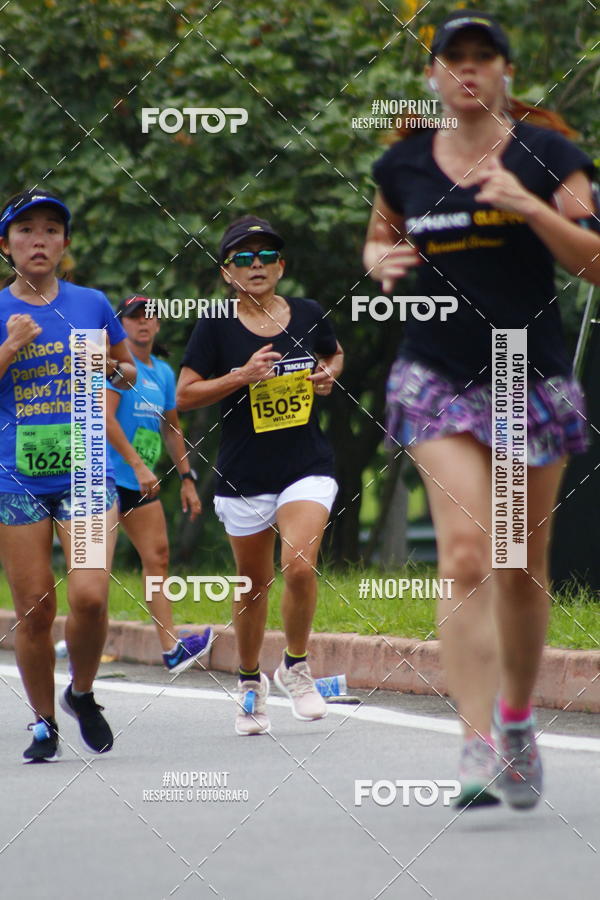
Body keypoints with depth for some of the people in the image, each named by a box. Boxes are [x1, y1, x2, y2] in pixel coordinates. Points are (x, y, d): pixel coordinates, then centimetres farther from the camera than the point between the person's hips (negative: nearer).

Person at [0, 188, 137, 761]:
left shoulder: (91, 304, 8)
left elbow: (129, 374, 21)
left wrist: (111, 366, -1)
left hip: (84, 471, 1)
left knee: (89, 596, -15)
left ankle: (82, 694, 12)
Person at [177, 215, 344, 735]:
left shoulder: (307, 315, 4)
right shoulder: (217, 327, -4)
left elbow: (334, 355, 24)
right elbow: (185, 395, -5)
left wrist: (328, 375, 2)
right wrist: (243, 376, -16)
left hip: (307, 467, 0)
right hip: (244, 474, 0)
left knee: (299, 566, -20)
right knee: (253, 583, 11)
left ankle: (297, 667, 3)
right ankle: (251, 681, 32)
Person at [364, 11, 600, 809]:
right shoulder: (403, 167, 5)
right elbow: (380, 241, 23)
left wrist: (531, 207, -20)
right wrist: (382, 262, 0)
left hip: (532, 382, 0)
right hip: (439, 380, 0)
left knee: (521, 572, 8)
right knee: (465, 559, -17)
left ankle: (517, 721, 31)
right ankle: (478, 745, -21)